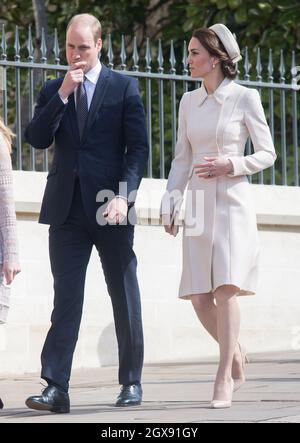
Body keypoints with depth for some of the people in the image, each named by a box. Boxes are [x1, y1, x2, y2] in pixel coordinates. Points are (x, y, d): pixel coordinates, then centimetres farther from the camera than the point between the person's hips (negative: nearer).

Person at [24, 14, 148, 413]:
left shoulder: (123, 88, 3)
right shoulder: (53, 91, 12)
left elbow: (138, 147, -2)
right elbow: (37, 139, -1)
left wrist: (124, 196, -15)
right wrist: (62, 95, -10)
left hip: (110, 208, -2)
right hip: (68, 209, 2)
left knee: (125, 297, 7)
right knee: (66, 299, -4)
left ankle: (131, 382, 17)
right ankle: (56, 388, -10)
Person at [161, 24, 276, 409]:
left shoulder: (245, 98, -3)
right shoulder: (189, 102, 11)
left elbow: (267, 154, 0)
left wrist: (228, 165, -15)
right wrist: (169, 205, 7)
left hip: (233, 202, -5)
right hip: (199, 204, 5)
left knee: (226, 288, -17)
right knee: (199, 297, 0)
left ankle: (224, 378, -13)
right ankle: (236, 356, 24)